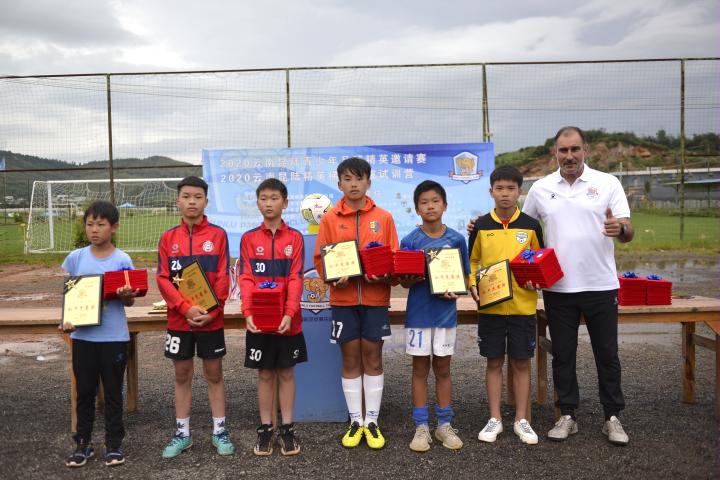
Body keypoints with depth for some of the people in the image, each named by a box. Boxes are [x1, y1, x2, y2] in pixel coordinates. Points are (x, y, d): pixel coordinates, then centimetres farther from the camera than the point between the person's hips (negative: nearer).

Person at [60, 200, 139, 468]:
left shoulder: (122, 260, -6)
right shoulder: (75, 258, 0)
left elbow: (129, 302, -1)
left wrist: (126, 294, -24)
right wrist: (66, 320, -7)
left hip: (114, 337, -2)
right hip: (82, 335, 2)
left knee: (113, 391, 9)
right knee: (84, 391, 12)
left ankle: (113, 444, 22)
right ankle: (83, 443, 27)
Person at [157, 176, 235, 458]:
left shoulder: (218, 235, -2)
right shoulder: (168, 238, 3)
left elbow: (223, 278, -5)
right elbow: (163, 279, -3)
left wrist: (211, 312, -14)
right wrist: (187, 308, -15)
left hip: (211, 318, -2)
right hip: (178, 319, 2)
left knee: (214, 374, 8)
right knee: (182, 375, 11)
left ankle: (219, 431, 20)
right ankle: (182, 434, 24)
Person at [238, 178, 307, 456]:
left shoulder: (295, 238, -1)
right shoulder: (249, 239, 1)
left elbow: (295, 279, -7)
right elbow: (245, 279, -5)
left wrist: (289, 314, -18)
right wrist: (248, 313, -18)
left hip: (287, 320, 0)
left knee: (286, 373, 10)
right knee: (265, 374, 11)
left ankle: (287, 429, 22)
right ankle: (265, 429, 23)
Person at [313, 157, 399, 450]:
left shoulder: (383, 218, 3)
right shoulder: (330, 219, 3)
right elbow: (320, 258, 3)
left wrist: (384, 275, -15)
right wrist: (333, 278, -14)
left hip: (376, 297, 0)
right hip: (343, 297, 0)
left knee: (372, 358, 6)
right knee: (350, 360, 7)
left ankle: (372, 421, 19)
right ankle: (355, 421, 20)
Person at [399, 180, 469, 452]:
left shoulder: (456, 240, 0)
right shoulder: (410, 241, -4)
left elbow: (464, 276, 6)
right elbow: (404, 281, -3)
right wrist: (415, 277, -24)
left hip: (446, 313, 1)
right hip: (419, 314, -1)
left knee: (443, 369, 12)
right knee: (420, 370, 8)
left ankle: (445, 425, 24)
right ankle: (421, 427, 18)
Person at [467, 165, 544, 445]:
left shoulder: (531, 226, 1)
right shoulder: (481, 226, 2)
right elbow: (472, 260, 10)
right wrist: (473, 284, -7)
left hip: (523, 304, 0)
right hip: (490, 305, 0)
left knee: (521, 362, 8)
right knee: (494, 362, 8)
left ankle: (521, 420, 22)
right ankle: (495, 419, 20)